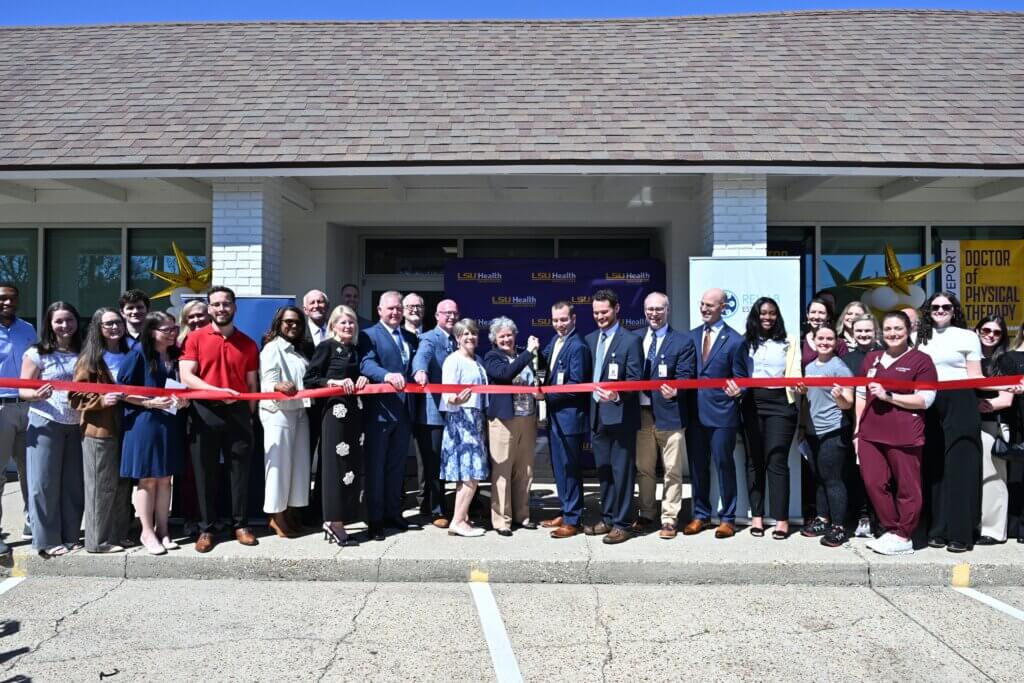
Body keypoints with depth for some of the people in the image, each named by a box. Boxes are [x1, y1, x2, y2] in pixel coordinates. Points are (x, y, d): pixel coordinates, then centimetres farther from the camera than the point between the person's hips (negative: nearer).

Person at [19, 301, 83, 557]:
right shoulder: (37, 353, -4)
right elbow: (23, 390, -4)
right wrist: (37, 395, -25)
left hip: (77, 425, 4)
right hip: (45, 423, -4)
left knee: (73, 483, 8)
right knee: (44, 483, 0)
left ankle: (70, 537, 18)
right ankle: (47, 540, 9)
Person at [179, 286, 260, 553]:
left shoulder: (248, 343, 9)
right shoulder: (196, 338, 2)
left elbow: (252, 384, 11)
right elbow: (186, 376, -8)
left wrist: (249, 414, 2)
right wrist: (218, 391, -19)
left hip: (238, 412, 2)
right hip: (205, 412, -1)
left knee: (240, 470, 5)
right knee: (205, 472, 5)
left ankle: (241, 525, 17)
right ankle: (206, 528, 15)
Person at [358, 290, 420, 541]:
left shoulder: (410, 338, 16)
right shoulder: (369, 335, -4)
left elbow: (415, 367, 15)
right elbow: (366, 363, -20)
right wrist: (387, 375, -37)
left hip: (404, 411, 6)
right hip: (380, 410, -6)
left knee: (397, 465, 15)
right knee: (376, 466, 3)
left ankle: (393, 513, 27)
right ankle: (375, 518, 11)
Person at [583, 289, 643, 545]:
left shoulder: (630, 340, -6)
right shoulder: (590, 339, 13)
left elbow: (635, 378, -12)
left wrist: (617, 396, -29)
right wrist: (589, 408, 5)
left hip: (620, 415, -7)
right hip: (597, 414, 7)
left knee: (622, 471, 0)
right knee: (603, 470, 15)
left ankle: (622, 523, 9)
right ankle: (607, 518, 27)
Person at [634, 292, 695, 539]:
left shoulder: (683, 342, -1)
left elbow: (685, 377, -9)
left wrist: (674, 391, -28)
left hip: (670, 415, -4)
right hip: (641, 414, 4)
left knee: (672, 471, 5)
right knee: (643, 469, 15)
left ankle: (669, 520, 16)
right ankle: (646, 515, 28)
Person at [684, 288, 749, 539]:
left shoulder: (735, 340, -5)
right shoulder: (691, 336, 9)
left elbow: (741, 378, -1)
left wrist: (737, 391, -19)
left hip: (722, 413, -4)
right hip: (694, 412, 4)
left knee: (724, 465, 5)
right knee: (697, 466, 12)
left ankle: (727, 518, 19)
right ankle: (701, 515, 26)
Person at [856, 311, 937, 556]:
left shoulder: (921, 360, -1)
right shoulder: (871, 359, 16)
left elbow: (925, 400, -8)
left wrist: (888, 396, -15)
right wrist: (857, 430, 13)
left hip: (904, 435, -5)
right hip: (870, 433, 5)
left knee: (906, 487, 3)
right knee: (873, 484, 6)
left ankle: (903, 537, 14)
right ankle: (890, 530, 20)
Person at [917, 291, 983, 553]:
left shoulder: (968, 336, 4)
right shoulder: (921, 338, 14)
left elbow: (975, 377, 1)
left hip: (960, 406, -3)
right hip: (929, 406, 3)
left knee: (959, 466, -4)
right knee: (933, 468, 4)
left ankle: (960, 533, 1)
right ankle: (937, 529, 11)